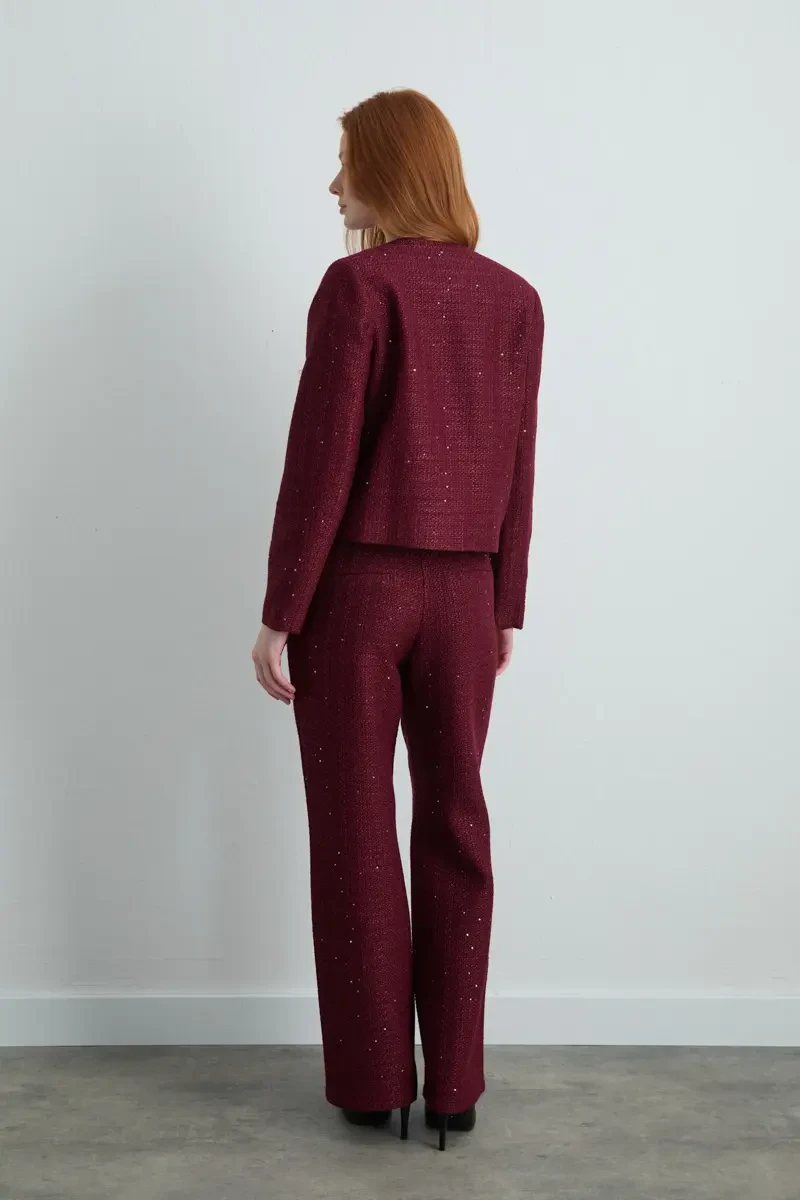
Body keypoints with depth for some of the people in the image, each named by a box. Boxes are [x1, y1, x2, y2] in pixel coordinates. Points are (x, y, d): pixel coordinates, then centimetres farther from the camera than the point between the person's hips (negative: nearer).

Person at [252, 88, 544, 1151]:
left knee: (355, 831, 8)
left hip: (355, 585, -4)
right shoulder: (514, 300, 4)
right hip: (462, 592, 4)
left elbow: (321, 459, -13)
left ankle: (372, 1080, 18)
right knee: (454, 824, 12)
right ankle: (454, 1083, 18)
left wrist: (280, 613, -7)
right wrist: (507, 608, 14)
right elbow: (517, 468, 7)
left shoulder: (359, 286, -11)